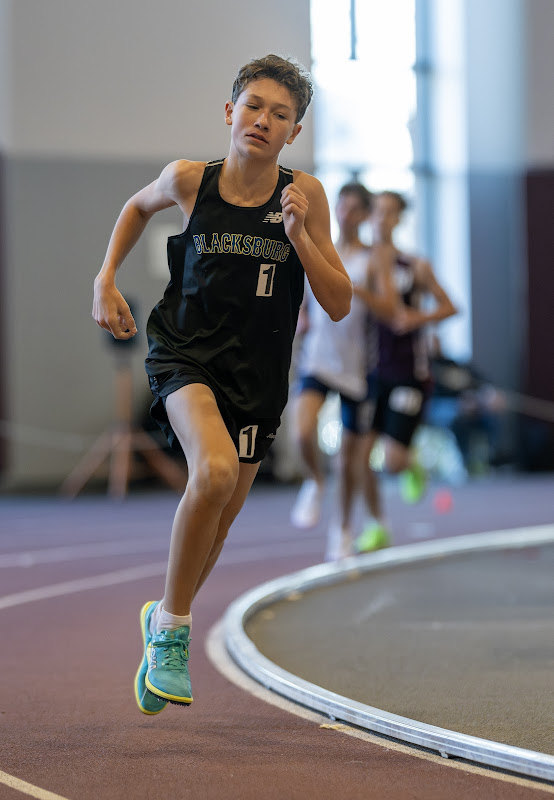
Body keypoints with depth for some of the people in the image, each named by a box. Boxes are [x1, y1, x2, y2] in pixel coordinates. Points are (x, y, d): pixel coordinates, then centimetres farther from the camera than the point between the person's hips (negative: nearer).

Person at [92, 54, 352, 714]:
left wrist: (299, 235, -18)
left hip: (255, 375, 3)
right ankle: (171, 626, -13)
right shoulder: (190, 180, -6)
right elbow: (139, 206, 19)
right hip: (184, 352, -3)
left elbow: (339, 305, -5)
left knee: (217, 523, 12)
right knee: (214, 470, -31)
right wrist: (106, 279, 9)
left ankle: (164, 617, 42)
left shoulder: (305, 195, -6)